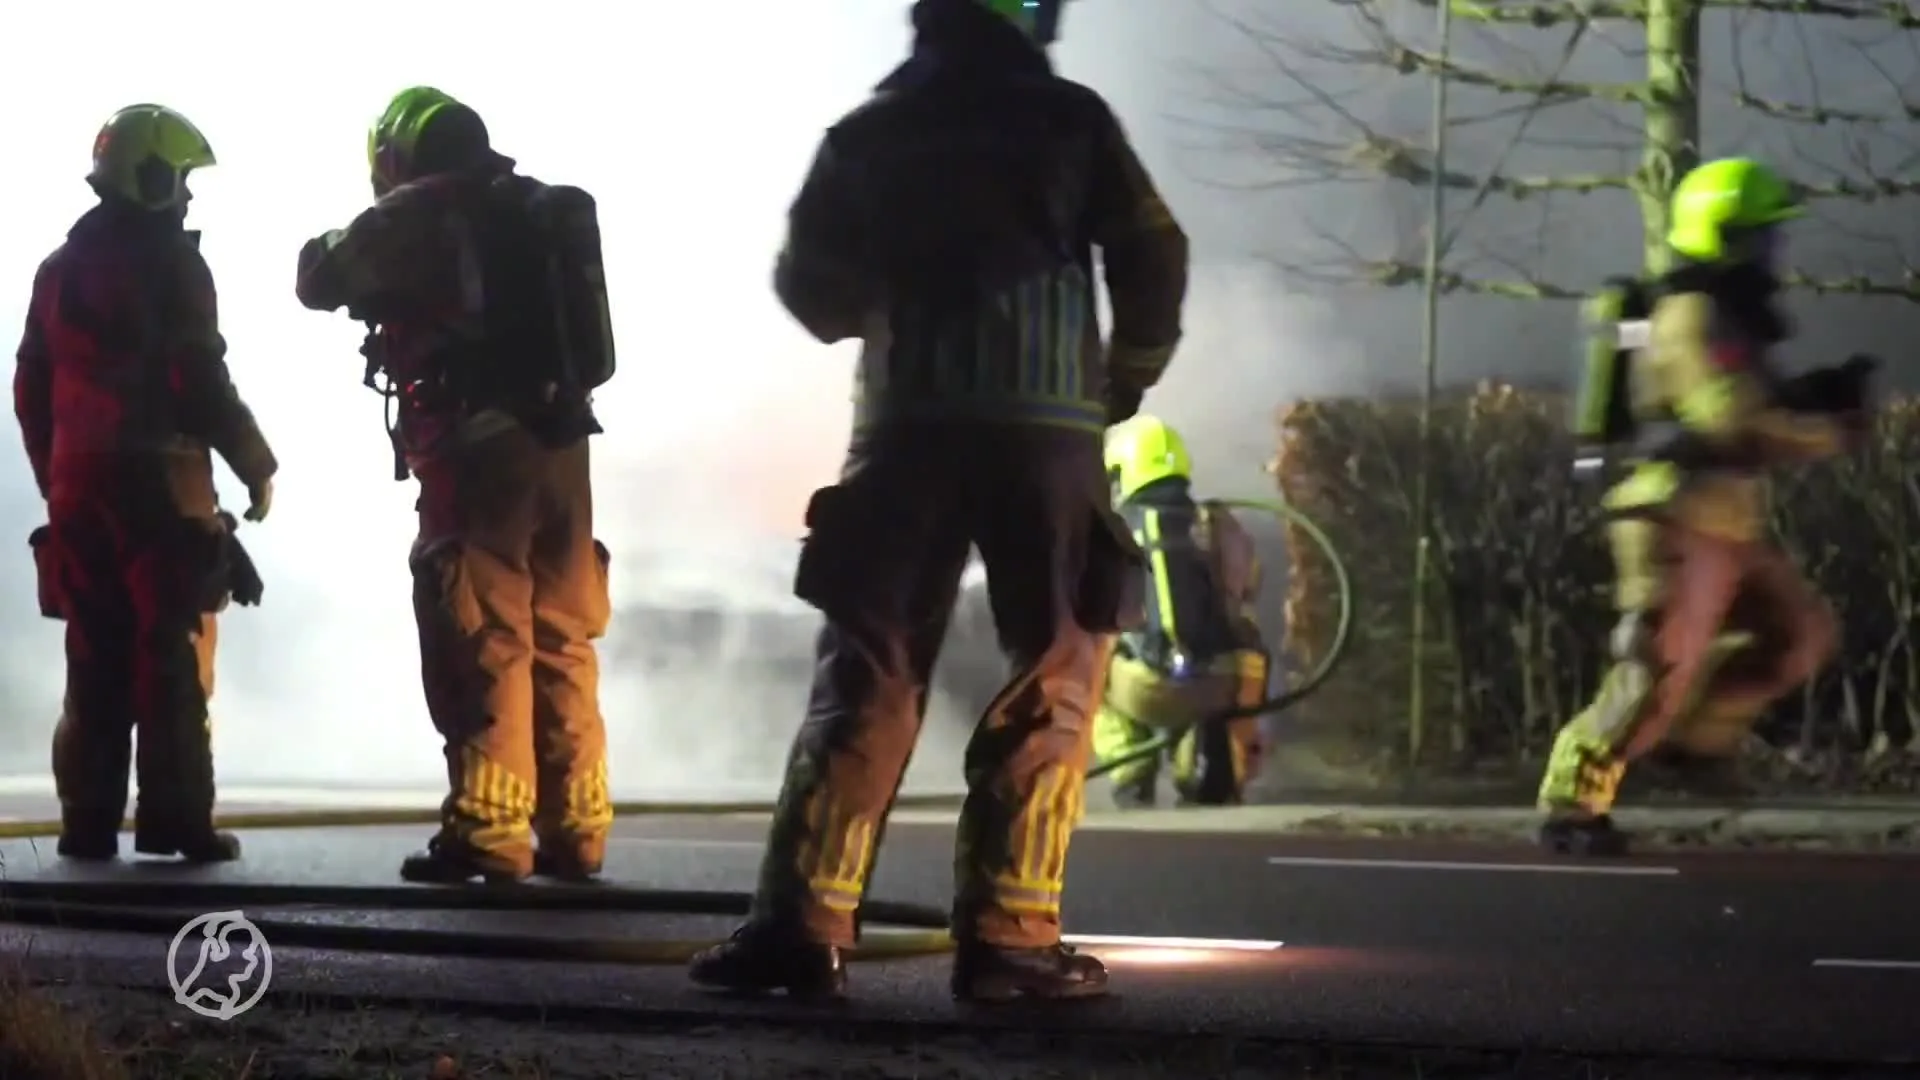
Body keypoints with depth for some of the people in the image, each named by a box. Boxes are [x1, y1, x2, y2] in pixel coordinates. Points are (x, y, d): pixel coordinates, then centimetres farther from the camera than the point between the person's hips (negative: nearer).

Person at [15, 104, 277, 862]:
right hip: (160, 479, -6)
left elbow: (32, 388, 17)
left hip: (79, 482, 7)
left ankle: (89, 821, 6)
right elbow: (199, 379, -13)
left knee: (95, 659, 8)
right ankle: (173, 820, -7)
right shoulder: (170, 260, -6)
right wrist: (255, 465, -4)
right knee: (172, 657, -5)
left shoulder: (61, 268, 16)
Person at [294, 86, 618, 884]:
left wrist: (331, 244, 30)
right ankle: (575, 831, 12)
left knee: (482, 642, -6)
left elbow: (320, 280, 9)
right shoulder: (546, 211, 17)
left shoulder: (413, 214, -2)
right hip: (559, 445, 6)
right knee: (561, 642, 10)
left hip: (475, 450, -6)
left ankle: (489, 833, -8)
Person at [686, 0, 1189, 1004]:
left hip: (906, 424, 2)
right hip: (1046, 423, -2)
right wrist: (1125, 380, 16)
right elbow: (1153, 255, 2)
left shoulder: (867, 133, 13)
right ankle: (1007, 932, -3)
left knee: (865, 674, 4)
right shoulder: (1069, 118, 8)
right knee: (1055, 680, 4)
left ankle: (802, 922, -4)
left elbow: (810, 289, 11)